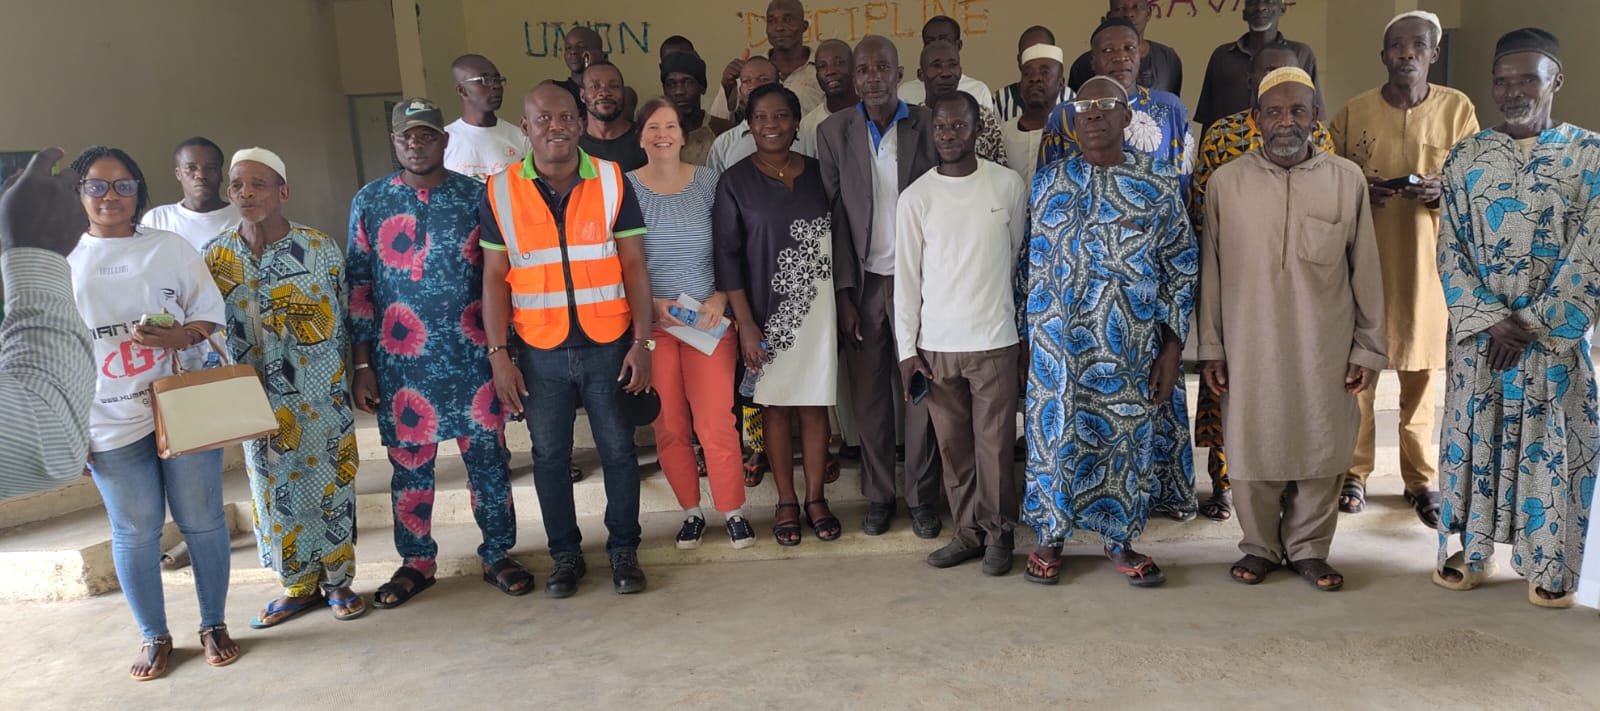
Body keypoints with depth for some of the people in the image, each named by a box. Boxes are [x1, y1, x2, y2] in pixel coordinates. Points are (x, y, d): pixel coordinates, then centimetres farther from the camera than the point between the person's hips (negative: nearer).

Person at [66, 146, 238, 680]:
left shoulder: (172, 248, 4)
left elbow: (211, 317, 5)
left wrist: (174, 337, -17)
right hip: (110, 423, 0)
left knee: (203, 521, 6)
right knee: (135, 532, 8)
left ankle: (214, 625, 23)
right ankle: (154, 636, 24)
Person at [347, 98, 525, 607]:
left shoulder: (477, 195, 3)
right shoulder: (369, 203, 4)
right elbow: (358, 287, 4)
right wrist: (362, 365, 1)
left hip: (474, 356, 0)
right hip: (402, 362, 1)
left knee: (488, 459, 6)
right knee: (409, 465, 11)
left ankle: (497, 555, 21)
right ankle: (416, 561, 27)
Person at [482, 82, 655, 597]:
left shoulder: (611, 181, -2)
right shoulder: (500, 192, -1)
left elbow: (634, 266, -1)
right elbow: (495, 278, 2)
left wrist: (642, 342, -6)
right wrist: (498, 354, -3)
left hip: (608, 345, 0)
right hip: (539, 351, 1)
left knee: (618, 450, 7)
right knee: (549, 456, 11)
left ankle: (623, 550, 24)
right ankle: (565, 555, 27)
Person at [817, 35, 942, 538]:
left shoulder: (929, 126, -1)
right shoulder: (833, 132, 2)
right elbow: (834, 217, 0)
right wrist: (843, 295, -4)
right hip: (863, 283, 1)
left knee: (921, 393, 5)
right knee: (870, 397, 7)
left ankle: (922, 498, 18)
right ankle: (878, 496, 21)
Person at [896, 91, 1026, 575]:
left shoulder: (1009, 185, 0)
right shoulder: (915, 197, 1)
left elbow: (1018, 256, 12)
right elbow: (906, 276, 2)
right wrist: (907, 349, -1)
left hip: (995, 340, -1)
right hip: (936, 344, 1)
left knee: (995, 444, 3)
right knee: (953, 445, 6)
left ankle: (999, 535, 19)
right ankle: (969, 532, 21)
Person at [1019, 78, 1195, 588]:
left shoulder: (1159, 185, 0)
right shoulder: (1047, 183, 4)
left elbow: (1181, 269, 0)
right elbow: (1033, 264, 8)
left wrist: (1171, 349, -5)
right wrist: (1029, 338, 5)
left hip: (1132, 346, 0)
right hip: (1059, 343, 1)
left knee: (1130, 440, 8)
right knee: (1056, 435, 7)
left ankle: (1120, 541, 26)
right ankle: (1050, 539, 24)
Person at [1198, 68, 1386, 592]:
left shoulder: (1347, 180, 0)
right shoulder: (1226, 182, 0)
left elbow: (1365, 272, 4)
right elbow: (1210, 270, 3)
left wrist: (1368, 348, 3)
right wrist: (1211, 347, 2)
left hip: (1325, 350, 0)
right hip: (1250, 348, 0)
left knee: (1320, 451, 9)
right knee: (1253, 449, 8)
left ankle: (1308, 548, 27)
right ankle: (1260, 547, 26)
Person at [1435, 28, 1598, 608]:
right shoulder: (1465, 158, 3)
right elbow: (1450, 251, -1)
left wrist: (1530, 326, -13)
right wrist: (1491, 321, -12)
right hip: (1477, 332, 2)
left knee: (1551, 444, 5)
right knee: (1472, 436, 8)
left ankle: (1548, 564, 20)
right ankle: (1470, 550, 23)